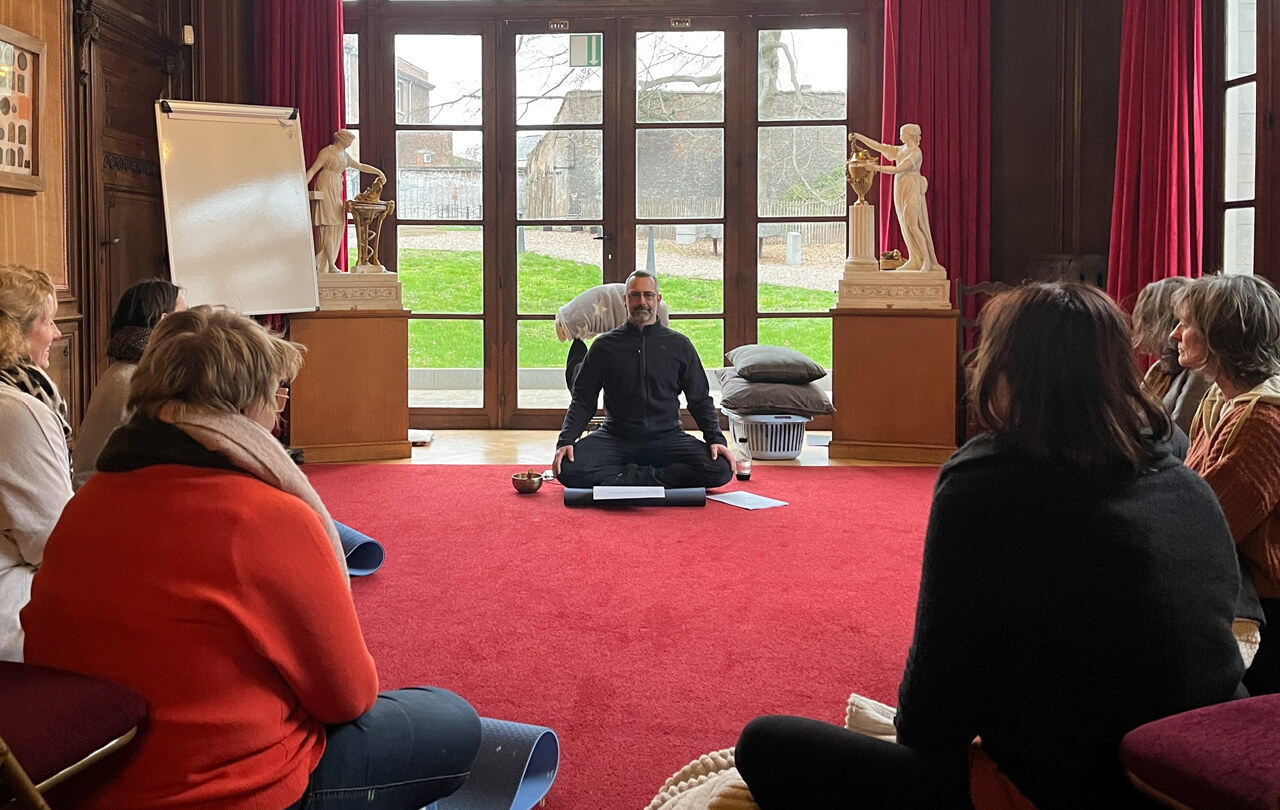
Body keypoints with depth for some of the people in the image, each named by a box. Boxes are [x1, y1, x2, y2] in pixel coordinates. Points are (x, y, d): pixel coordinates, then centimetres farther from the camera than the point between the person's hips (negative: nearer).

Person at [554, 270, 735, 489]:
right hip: (615, 437, -1)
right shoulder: (604, 346, 7)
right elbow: (583, 401, 6)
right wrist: (565, 440, -11)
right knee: (568, 469, -30)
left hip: (667, 437, 1)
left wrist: (716, 439, -8)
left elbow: (700, 400, 10)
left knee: (721, 469, -27)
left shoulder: (679, 345, 9)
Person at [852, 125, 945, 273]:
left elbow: (898, 169, -20)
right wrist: (860, 137, 11)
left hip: (911, 190, -8)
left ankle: (927, 261, -8)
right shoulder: (901, 150, 12)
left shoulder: (916, 153, -13)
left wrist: (877, 168, -17)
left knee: (912, 225, -12)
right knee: (906, 226, 5)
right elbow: (879, 147, 14)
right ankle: (915, 261, 6)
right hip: (900, 190, 8)